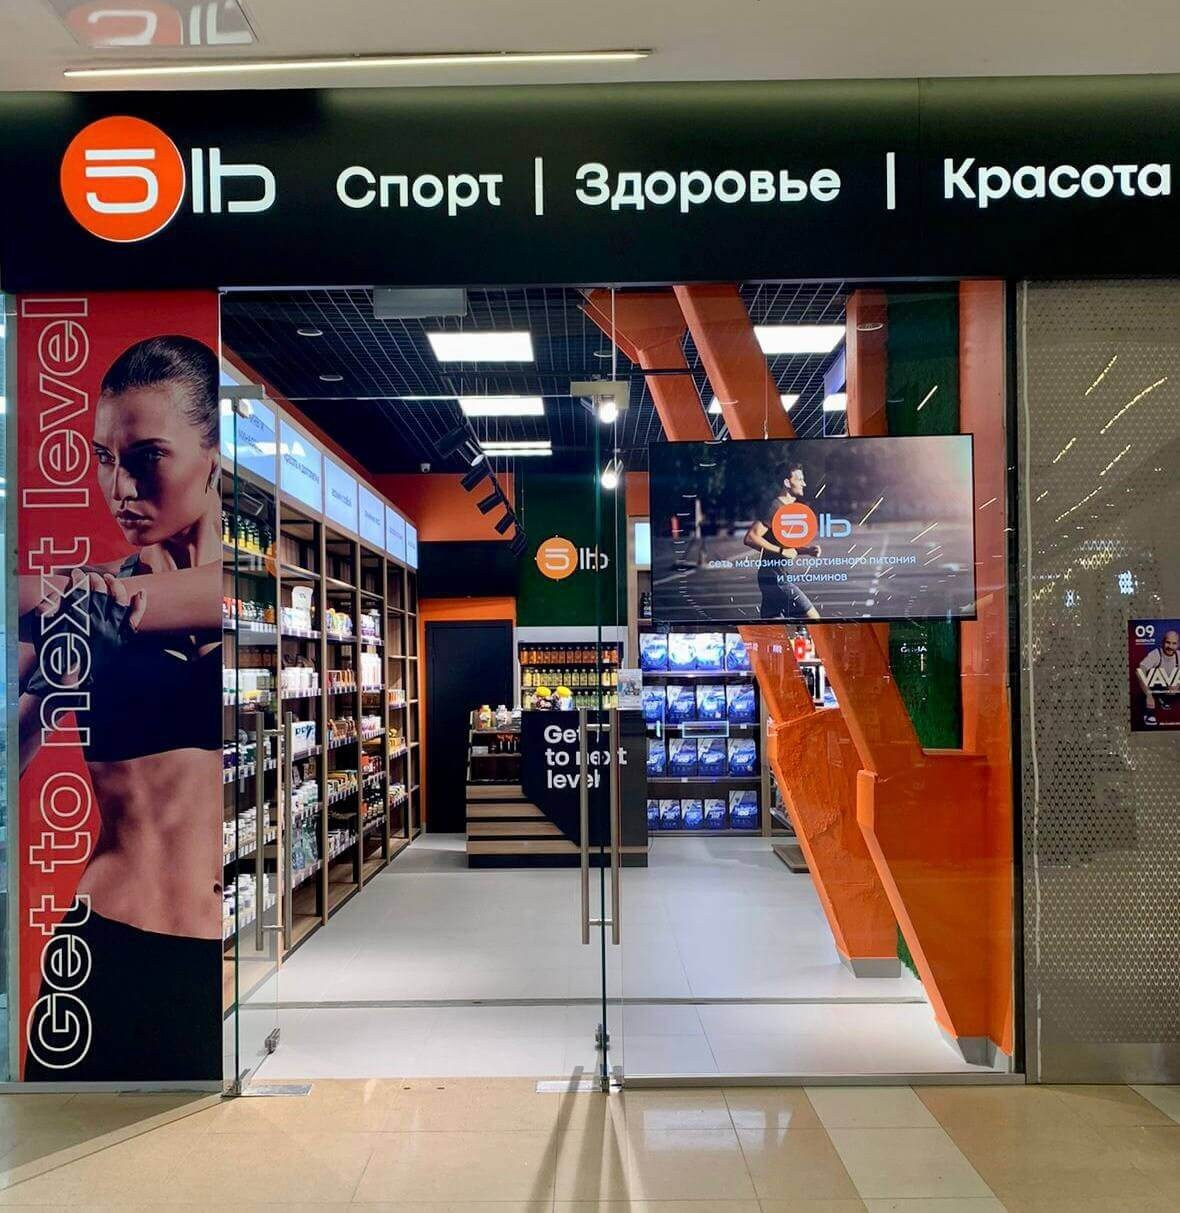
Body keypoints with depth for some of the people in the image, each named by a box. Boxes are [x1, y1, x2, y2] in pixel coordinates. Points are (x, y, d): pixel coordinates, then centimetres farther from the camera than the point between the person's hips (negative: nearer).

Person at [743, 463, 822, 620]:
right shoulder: (774, 507, -13)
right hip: (775, 578, -10)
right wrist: (781, 551, -21)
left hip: (777, 577, 10)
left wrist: (807, 550, 9)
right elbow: (750, 538, -23)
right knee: (812, 618, -6)